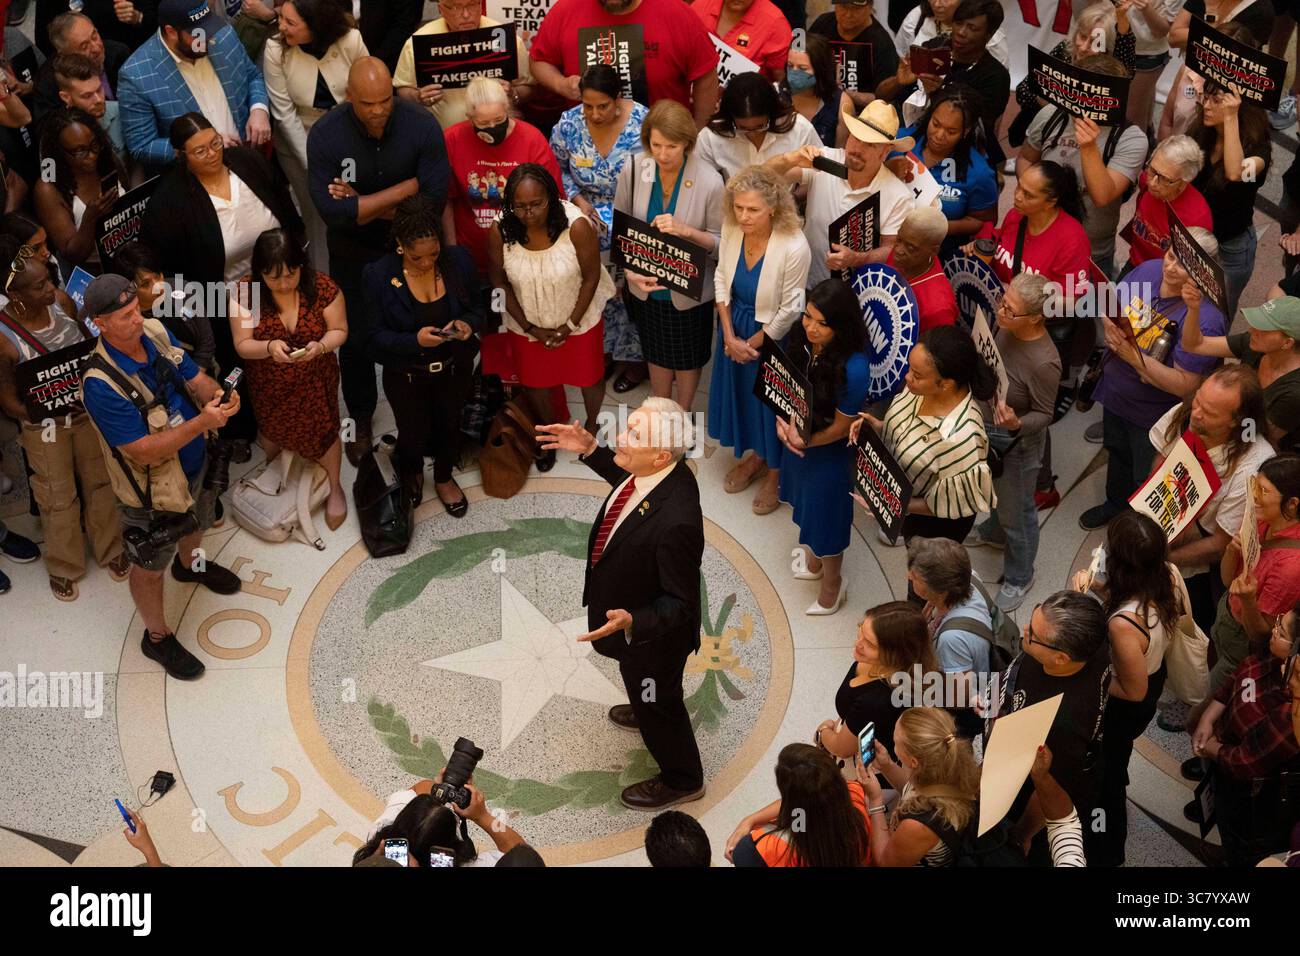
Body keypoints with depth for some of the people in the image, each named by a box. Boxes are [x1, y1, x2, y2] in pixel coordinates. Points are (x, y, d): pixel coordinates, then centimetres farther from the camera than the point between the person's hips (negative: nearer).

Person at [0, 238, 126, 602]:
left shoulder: (61, 300, -19)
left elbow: (91, 344, 2)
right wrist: (52, 414, -26)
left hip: (87, 411, 4)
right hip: (44, 427, -4)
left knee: (101, 480, 20)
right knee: (59, 499, 14)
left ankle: (110, 549, 45)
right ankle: (63, 566, 40)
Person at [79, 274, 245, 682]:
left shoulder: (155, 333, -15)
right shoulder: (101, 384, -37)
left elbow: (195, 378, -4)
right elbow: (145, 451, -34)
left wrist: (216, 395, -27)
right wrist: (202, 422, -41)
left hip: (196, 466, 7)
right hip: (152, 489, -7)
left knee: (195, 524, 37)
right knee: (149, 566, 18)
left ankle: (190, 565, 70)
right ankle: (158, 638, 41)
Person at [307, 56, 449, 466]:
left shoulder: (421, 126, -24)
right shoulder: (325, 135, -25)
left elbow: (435, 199, -27)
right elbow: (333, 212, -32)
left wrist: (363, 205, -28)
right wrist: (405, 188, -30)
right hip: (353, 253, 0)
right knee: (356, 339, 16)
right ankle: (360, 417, 40)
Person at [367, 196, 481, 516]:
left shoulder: (459, 261, -17)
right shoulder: (379, 275, -22)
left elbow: (476, 310, -2)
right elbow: (378, 334, -16)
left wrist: (468, 324, -25)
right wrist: (414, 340, -33)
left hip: (453, 369, 2)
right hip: (406, 375, -2)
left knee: (449, 426, 22)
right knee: (414, 434, 14)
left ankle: (444, 478, 54)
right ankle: (411, 472, 53)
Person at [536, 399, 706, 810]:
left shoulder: (675, 522, -45)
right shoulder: (654, 469, -20)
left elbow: (681, 604, -33)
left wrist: (631, 622, -47)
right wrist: (590, 450, -3)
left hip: (651, 636, -8)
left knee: (658, 704, 21)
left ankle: (681, 780, 49)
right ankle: (647, 712, 70)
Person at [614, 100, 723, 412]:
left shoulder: (709, 181, -25)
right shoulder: (632, 170, -17)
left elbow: (720, 243, -16)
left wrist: (685, 231, -34)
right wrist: (631, 271, -19)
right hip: (646, 286, 2)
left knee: (687, 358, 21)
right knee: (656, 352, 26)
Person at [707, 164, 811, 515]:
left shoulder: (794, 247, -31)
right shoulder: (731, 230, -17)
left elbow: (790, 309, -21)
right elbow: (721, 280, -2)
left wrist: (754, 342, -11)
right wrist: (729, 336, -7)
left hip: (772, 335, -5)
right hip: (735, 327, 5)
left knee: (772, 401, 13)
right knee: (742, 390, 23)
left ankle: (775, 473, 37)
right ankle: (755, 456, 49)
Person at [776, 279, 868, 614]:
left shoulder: (853, 369, -36)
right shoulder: (799, 341, -18)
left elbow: (841, 427, -23)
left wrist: (805, 442, -17)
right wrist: (783, 422, -19)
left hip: (828, 453, -6)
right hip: (796, 442, 6)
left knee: (824, 518, 17)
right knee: (805, 509, 30)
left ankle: (832, 585, 44)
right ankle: (812, 563, 58)